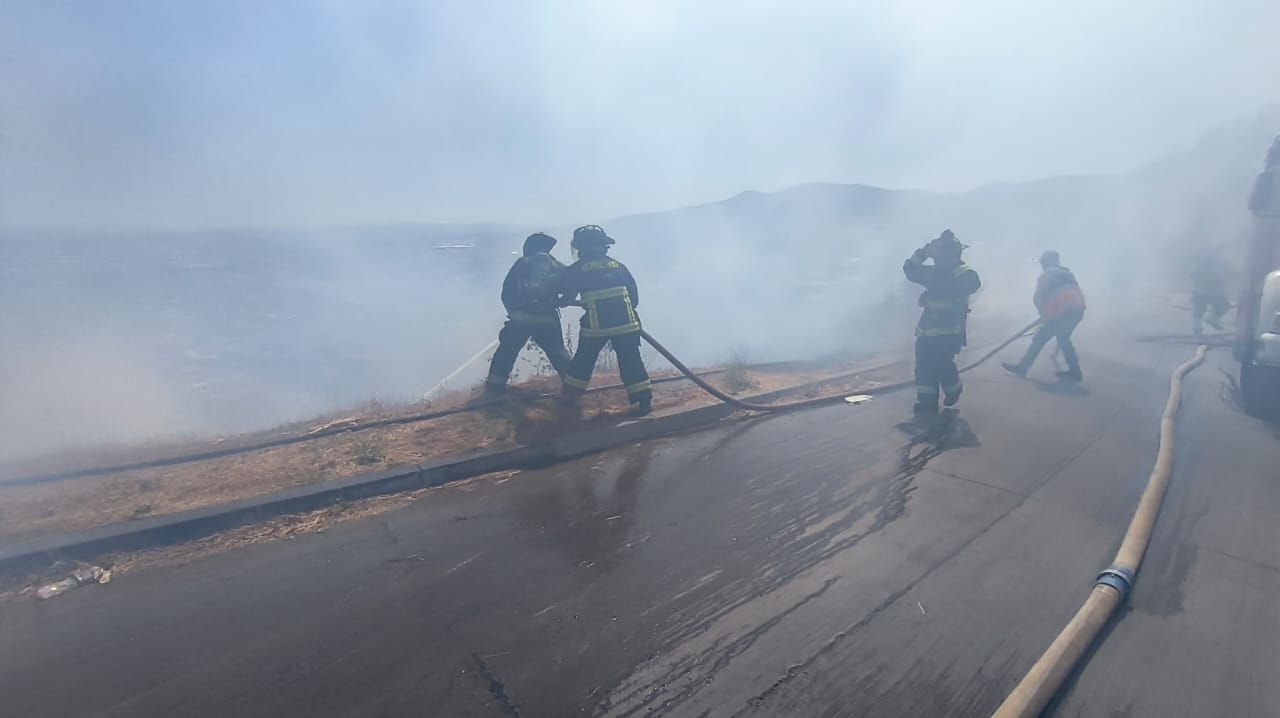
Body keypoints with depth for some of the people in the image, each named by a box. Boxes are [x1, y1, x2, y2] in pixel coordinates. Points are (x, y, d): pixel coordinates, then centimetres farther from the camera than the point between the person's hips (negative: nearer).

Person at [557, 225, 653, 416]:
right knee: (631, 361, 7)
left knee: (584, 359, 16)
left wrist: (556, 302, 36)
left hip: (596, 324, -2)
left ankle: (570, 395, 25)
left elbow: (567, 297, 16)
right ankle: (644, 400, 3)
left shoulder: (577, 269, 7)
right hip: (626, 321, 2)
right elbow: (634, 296, 14)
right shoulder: (618, 265, 16)